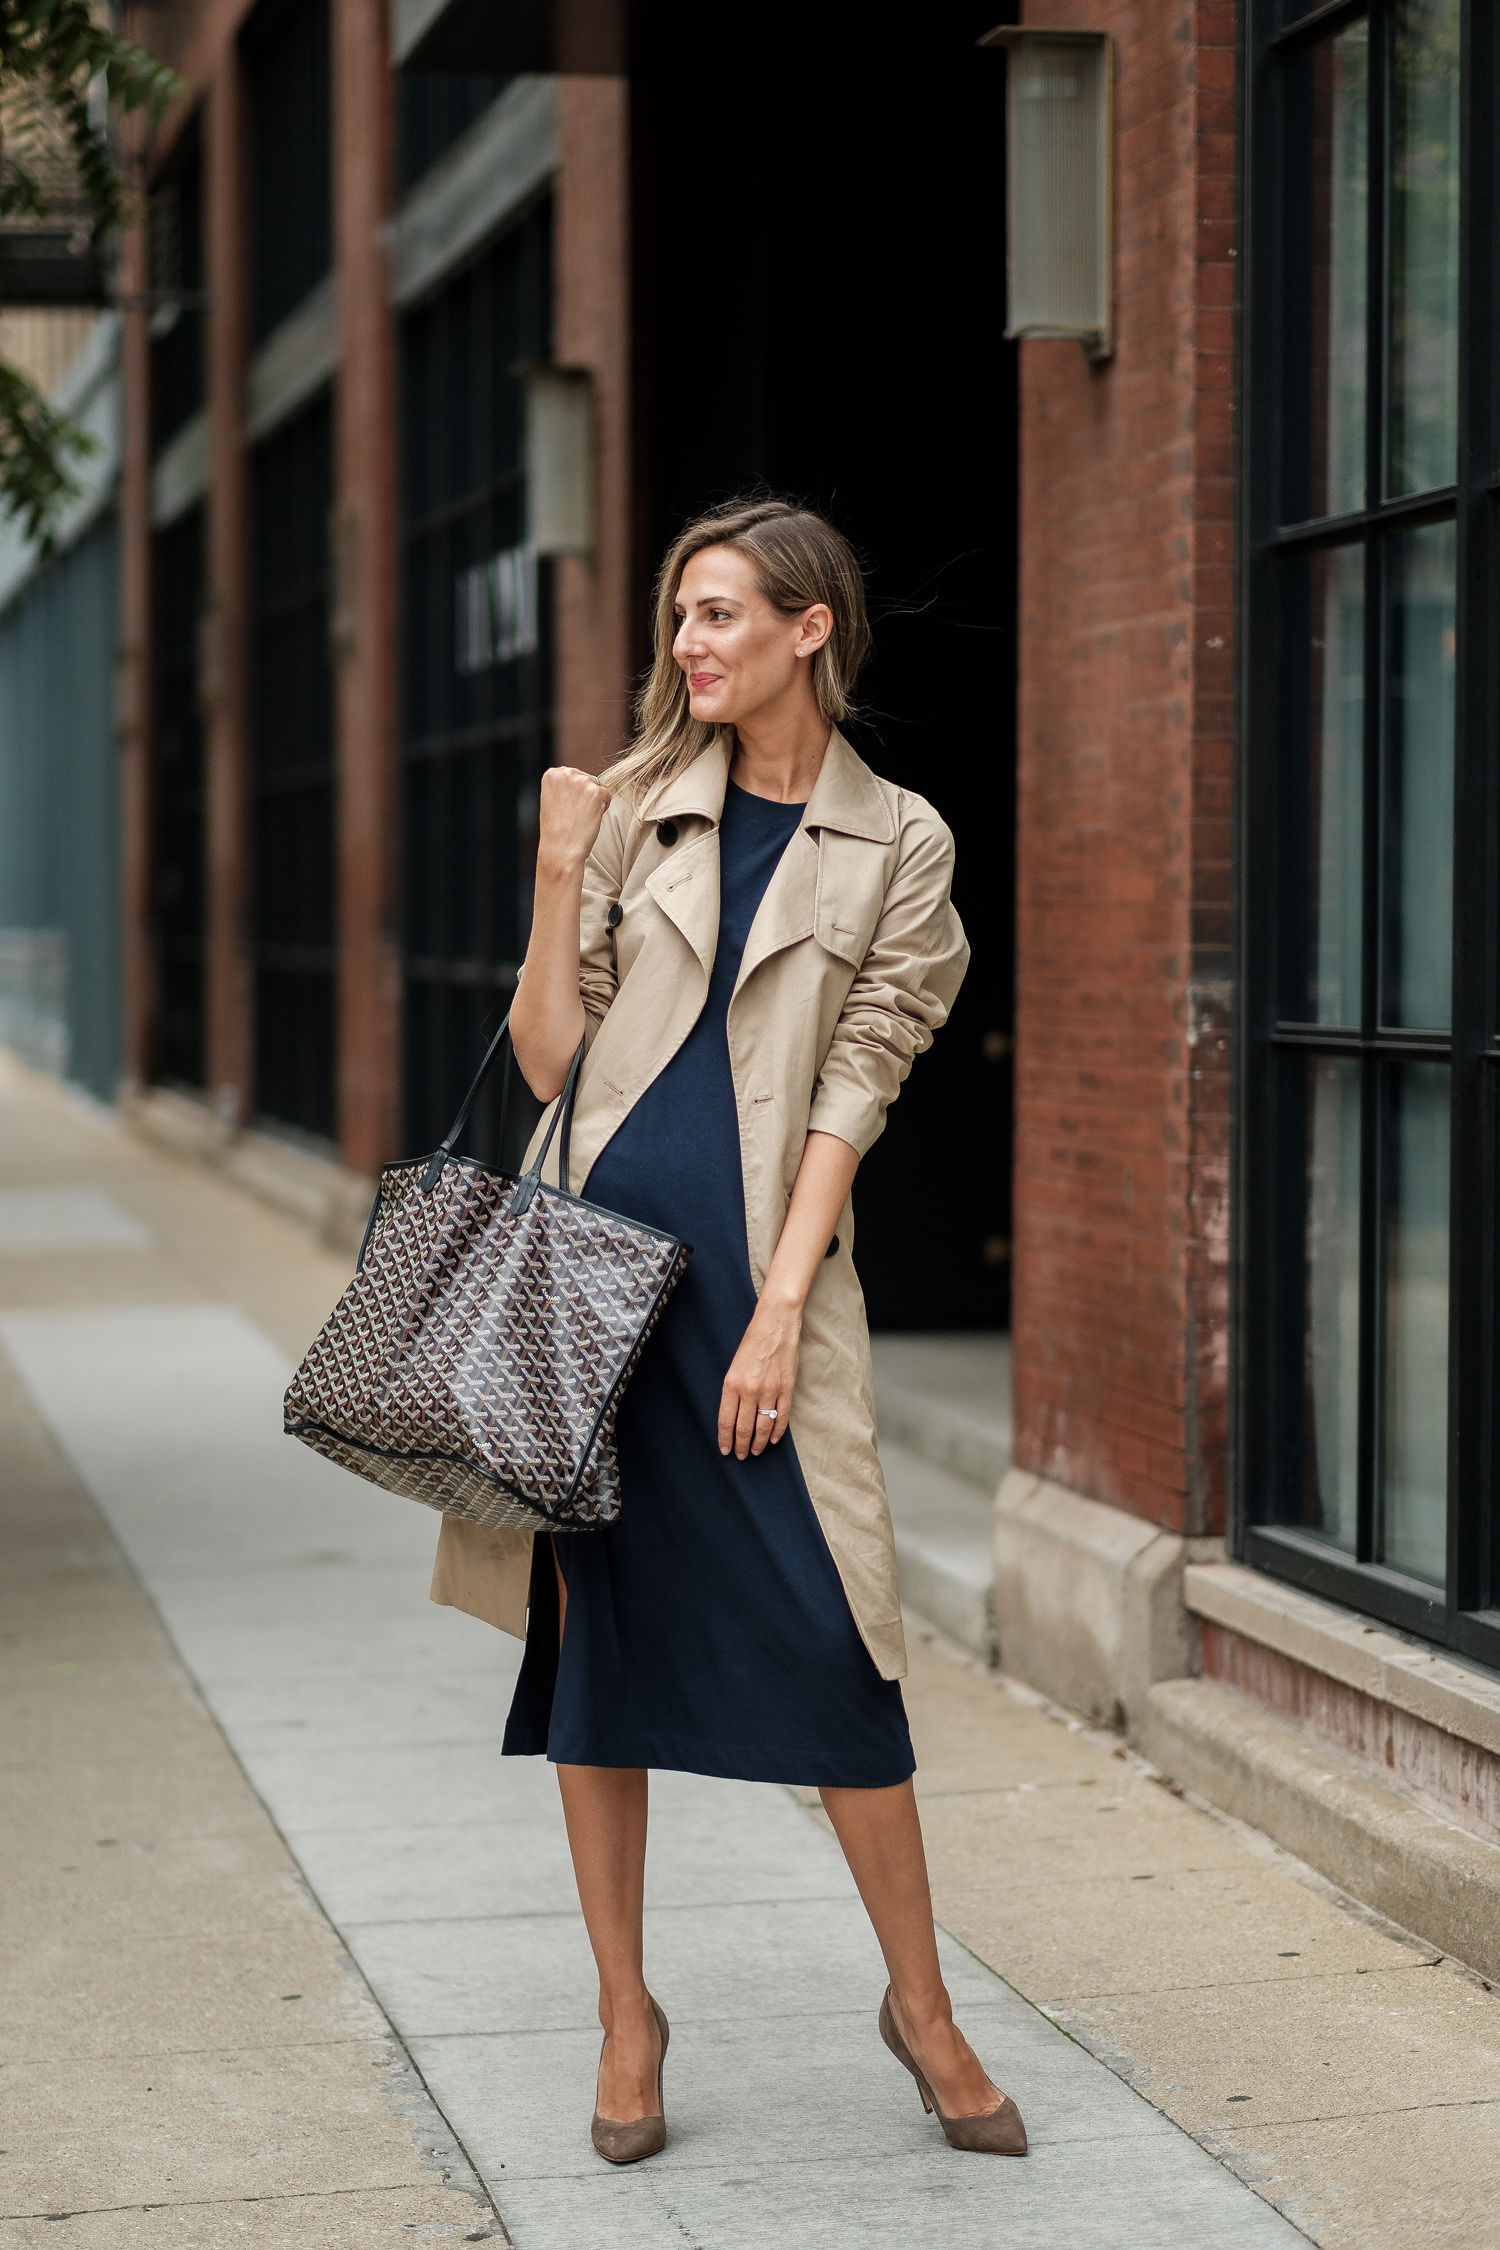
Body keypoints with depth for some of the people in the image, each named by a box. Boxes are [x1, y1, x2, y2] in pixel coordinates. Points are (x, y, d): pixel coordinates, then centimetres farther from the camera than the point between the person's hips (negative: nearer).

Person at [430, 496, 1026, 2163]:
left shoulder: (894, 844, 4)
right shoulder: (639, 804, 9)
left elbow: (853, 1087, -2)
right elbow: (547, 1059, 7)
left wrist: (780, 1309, -9)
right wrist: (555, 879, -6)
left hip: (762, 1264, -2)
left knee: (830, 1636, -4)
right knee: (594, 1622, 4)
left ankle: (921, 2006, 13)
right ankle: (625, 2011, 16)